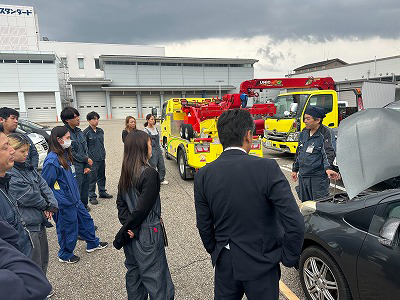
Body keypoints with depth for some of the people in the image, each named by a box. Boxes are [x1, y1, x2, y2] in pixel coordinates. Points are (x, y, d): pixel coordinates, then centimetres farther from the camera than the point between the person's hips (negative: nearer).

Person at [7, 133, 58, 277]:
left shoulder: (27, 167, 7)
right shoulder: (8, 175, -20)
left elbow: (43, 185, 4)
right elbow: (28, 197, -19)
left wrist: (52, 205, -8)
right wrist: (45, 206, -3)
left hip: (39, 220, 9)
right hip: (27, 226, -9)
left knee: (43, 261, 22)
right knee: (34, 265, 4)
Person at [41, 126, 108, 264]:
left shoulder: (65, 154, 6)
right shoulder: (52, 160, -24)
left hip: (74, 198, 9)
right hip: (64, 203, -9)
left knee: (85, 219, 20)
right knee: (68, 228, 8)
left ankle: (92, 243, 40)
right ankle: (65, 255, 32)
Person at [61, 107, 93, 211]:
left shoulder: (79, 131, 9)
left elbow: (85, 149, 9)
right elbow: (71, 153, -15)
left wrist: (87, 166, 0)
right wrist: (87, 160, -5)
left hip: (85, 168, 7)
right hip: (75, 169, -7)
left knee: (85, 189, 20)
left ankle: (84, 206, 39)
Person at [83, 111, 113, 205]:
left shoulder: (100, 131, 10)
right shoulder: (86, 132, -9)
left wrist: (103, 155, 14)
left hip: (101, 159, 6)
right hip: (92, 160, -6)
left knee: (102, 176, 17)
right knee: (92, 179, 0)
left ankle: (102, 192, 31)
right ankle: (92, 196, 10)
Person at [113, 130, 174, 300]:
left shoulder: (126, 172, 1)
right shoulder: (150, 174, -21)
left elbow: (120, 202, 3)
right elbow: (142, 208, -21)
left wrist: (128, 228, -7)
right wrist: (122, 236, -10)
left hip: (132, 234, 8)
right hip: (147, 235, -8)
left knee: (134, 273, 22)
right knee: (156, 279, 4)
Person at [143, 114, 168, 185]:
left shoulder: (156, 129, 13)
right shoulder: (146, 130, -8)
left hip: (158, 150, 7)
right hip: (152, 150, -7)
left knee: (161, 165, 8)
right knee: (153, 166, -3)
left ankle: (161, 180, 21)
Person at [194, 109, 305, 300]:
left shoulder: (203, 175, -11)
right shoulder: (267, 168, -21)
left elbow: (204, 227, -2)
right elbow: (295, 223, -21)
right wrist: (289, 258, -5)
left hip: (225, 264, 3)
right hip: (261, 264, -2)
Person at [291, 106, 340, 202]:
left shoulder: (326, 133, -10)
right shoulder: (304, 133, 11)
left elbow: (329, 153, -20)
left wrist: (328, 168, -37)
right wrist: (294, 169, 22)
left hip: (318, 177, -7)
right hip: (302, 176, 7)